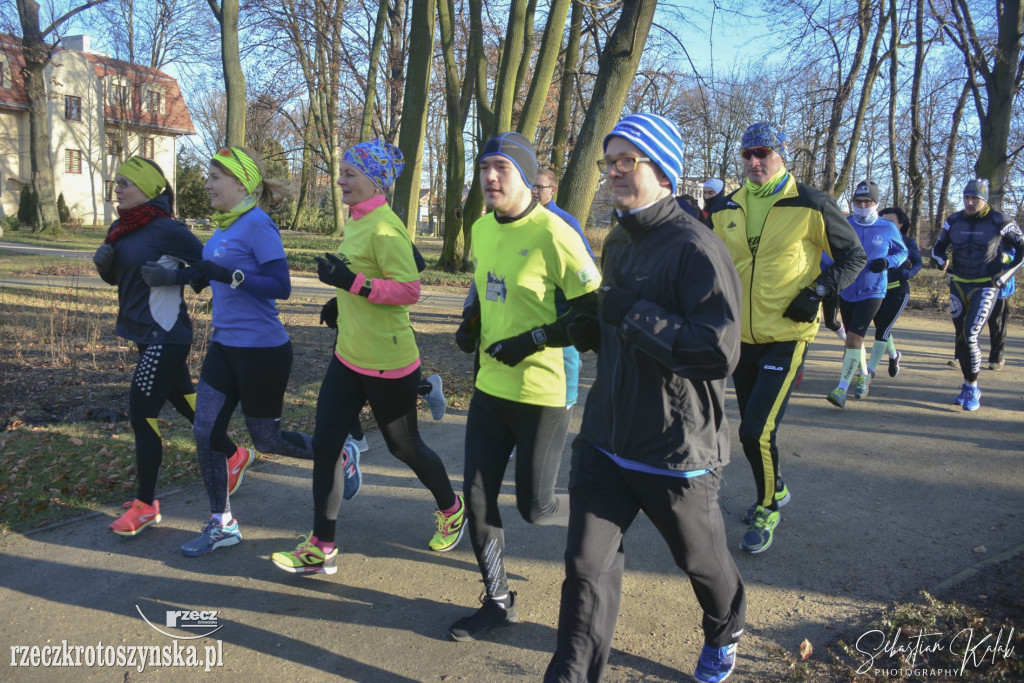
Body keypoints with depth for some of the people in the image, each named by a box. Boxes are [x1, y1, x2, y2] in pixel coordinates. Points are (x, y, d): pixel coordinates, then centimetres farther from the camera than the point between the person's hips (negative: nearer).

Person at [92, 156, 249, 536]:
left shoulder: (167, 229, -15)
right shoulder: (120, 229, 7)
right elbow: (115, 277, 18)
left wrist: (171, 276, -24)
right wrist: (103, 263, -2)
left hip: (166, 336, -8)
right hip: (144, 332, 8)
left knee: (141, 413, -4)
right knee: (185, 402, 18)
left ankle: (145, 505, 8)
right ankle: (233, 455, 37)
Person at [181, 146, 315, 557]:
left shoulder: (257, 224, -15)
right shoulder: (223, 226, 9)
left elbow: (281, 286, -21)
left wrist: (229, 275, -28)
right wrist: (202, 276, 2)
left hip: (262, 349, -8)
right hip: (224, 345, 8)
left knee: (266, 439, 5)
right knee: (205, 432, 6)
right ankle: (221, 525, 20)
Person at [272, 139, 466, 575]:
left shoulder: (385, 228, -18)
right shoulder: (357, 223, 10)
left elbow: (409, 290, -24)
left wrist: (353, 282, -29)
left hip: (387, 363, -9)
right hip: (348, 357, 9)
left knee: (403, 446, 10)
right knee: (324, 444, 4)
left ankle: (451, 509, 37)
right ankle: (321, 548, 14)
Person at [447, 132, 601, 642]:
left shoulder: (552, 234, -17)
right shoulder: (481, 229, 7)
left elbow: (596, 312, -16)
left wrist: (531, 341, -20)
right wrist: (472, 326, 5)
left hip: (542, 394, -7)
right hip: (490, 388, 7)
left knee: (534, 507, 3)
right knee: (478, 496, 9)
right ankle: (498, 602, 28)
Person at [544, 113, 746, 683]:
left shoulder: (696, 248, -18)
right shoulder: (620, 246, 10)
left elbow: (720, 351, -29)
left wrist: (634, 315, -27)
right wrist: (570, 327, 13)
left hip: (676, 453, -6)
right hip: (606, 440, 6)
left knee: (702, 560, 20)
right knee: (588, 564, 3)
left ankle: (725, 634, 52)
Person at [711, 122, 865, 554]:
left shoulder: (810, 206, -8)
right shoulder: (727, 209, 5)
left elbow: (854, 256, 1)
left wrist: (819, 291, -13)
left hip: (787, 337, -5)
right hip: (742, 337, 5)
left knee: (755, 432, -12)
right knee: (752, 427, 17)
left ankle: (767, 511, 12)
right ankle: (774, 491, 43)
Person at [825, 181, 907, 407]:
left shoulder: (888, 229, -5)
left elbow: (902, 252, 8)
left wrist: (887, 262, -13)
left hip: (871, 293, -3)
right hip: (846, 291, 3)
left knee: (854, 337, -16)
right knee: (854, 338, 17)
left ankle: (842, 389, -15)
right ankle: (863, 376, 40)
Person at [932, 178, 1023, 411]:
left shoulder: (1000, 222, -9)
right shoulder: (953, 221, 1)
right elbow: (937, 249, 14)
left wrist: (1003, 276, -7)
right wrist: (941, 261, -6)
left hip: (985, 287, -4)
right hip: (958, 286, 4)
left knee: (970, 337, -15)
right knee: (960, 337, 8)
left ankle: (972, 388, -2)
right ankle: (968, 384, 23)